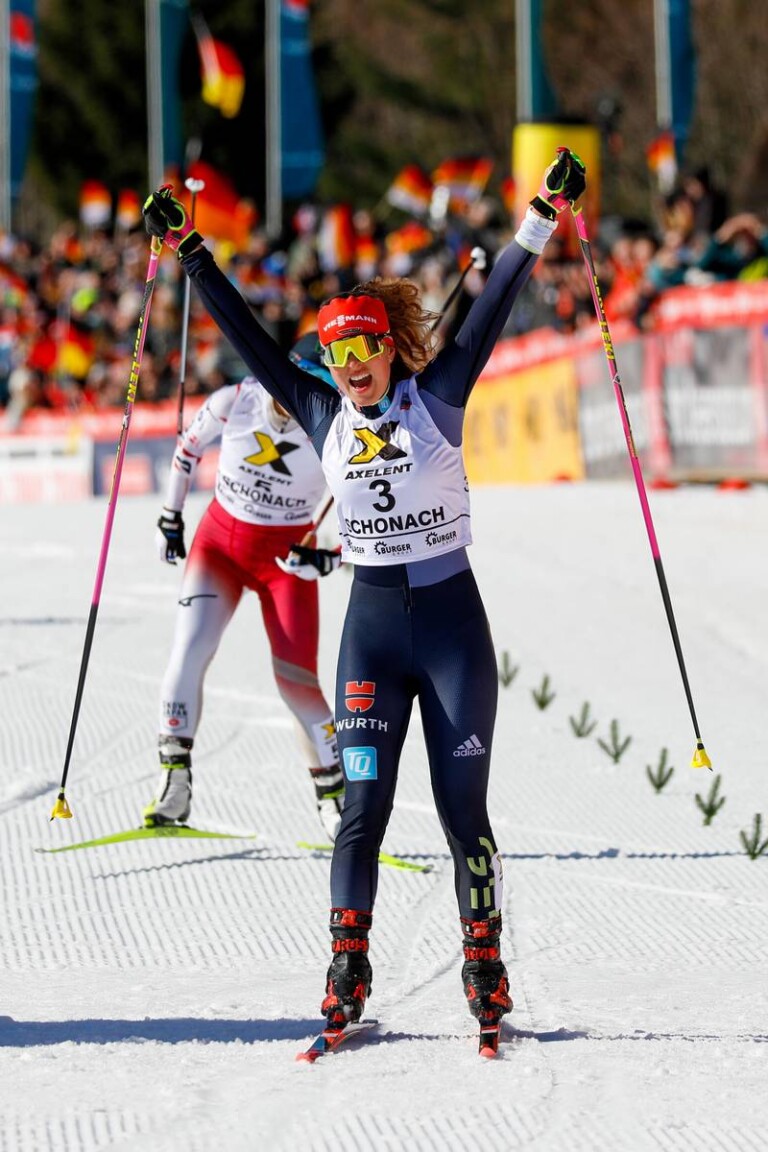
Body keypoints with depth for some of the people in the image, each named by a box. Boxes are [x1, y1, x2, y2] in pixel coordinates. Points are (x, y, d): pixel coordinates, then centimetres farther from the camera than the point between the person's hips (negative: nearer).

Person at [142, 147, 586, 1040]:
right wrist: (189, 253, 6)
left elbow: (493, 306, -8)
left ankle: (484, 965, 11)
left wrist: (543, 217, -15)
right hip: (370, 625, 2)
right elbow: (247, 338, 8)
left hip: (453, 623, -2)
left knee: (463, 810, 0)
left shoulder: (436, 396, -2)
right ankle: (348, 967, 1)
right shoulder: (322, 415, 5)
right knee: (363, 806, -5)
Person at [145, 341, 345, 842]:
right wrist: (171, 518, 8)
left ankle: (336, 799, 4)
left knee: (297, 679, -10)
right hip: (219, 542, 1)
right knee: (190, 649, -18)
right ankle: (174, 787, -11)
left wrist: (326, 559, -24)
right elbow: (188, 449, 6)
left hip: (286, 557, -1)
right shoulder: (235, 402, -15)